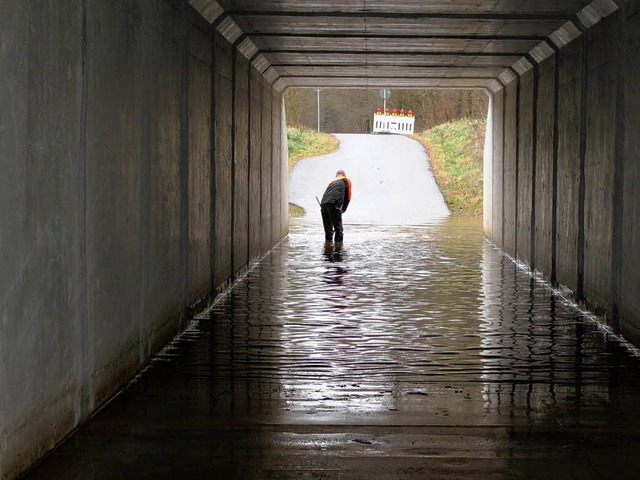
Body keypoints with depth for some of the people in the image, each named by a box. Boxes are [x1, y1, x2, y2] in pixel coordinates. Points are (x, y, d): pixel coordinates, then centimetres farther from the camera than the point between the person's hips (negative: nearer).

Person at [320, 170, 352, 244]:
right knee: (338, 227, 1)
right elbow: (348, 197, 13)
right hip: (334, 204, -5)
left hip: (323, 204, 5)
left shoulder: (332, 181, 32)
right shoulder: (347, 180, 19)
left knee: (328, 228, 14)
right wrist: (343, 209, 24)